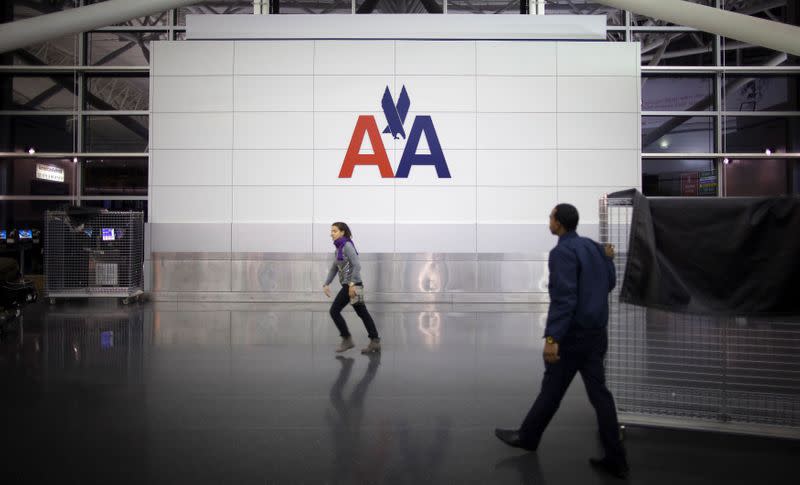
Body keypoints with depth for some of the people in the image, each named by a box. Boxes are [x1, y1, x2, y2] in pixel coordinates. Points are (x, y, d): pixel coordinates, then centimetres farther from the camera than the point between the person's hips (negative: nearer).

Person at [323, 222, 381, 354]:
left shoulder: (347, 246, -12)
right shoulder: (339, 248, 15)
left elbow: (357, 265, -21)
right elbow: (334, 269, 19)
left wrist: (352, 284, -25)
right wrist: (326, 284, 11)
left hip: (352, 285, -9)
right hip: (348, 285, 9)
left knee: (334, 311, -3)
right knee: (362, 313, 9)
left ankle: (347, 339, 5)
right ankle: (375, 341, 11)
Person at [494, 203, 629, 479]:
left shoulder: (563, 252, -16)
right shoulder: (594, 247, 9)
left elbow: (564, 298, -26)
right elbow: (609, 284, 20)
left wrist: (552, 337, -29)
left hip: (573, 334, -8)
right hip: (597, 332, 8)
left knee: (552, 390, 8)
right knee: (599, 392, 10)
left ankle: (527, 437, 26)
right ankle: (615, 459, 13)